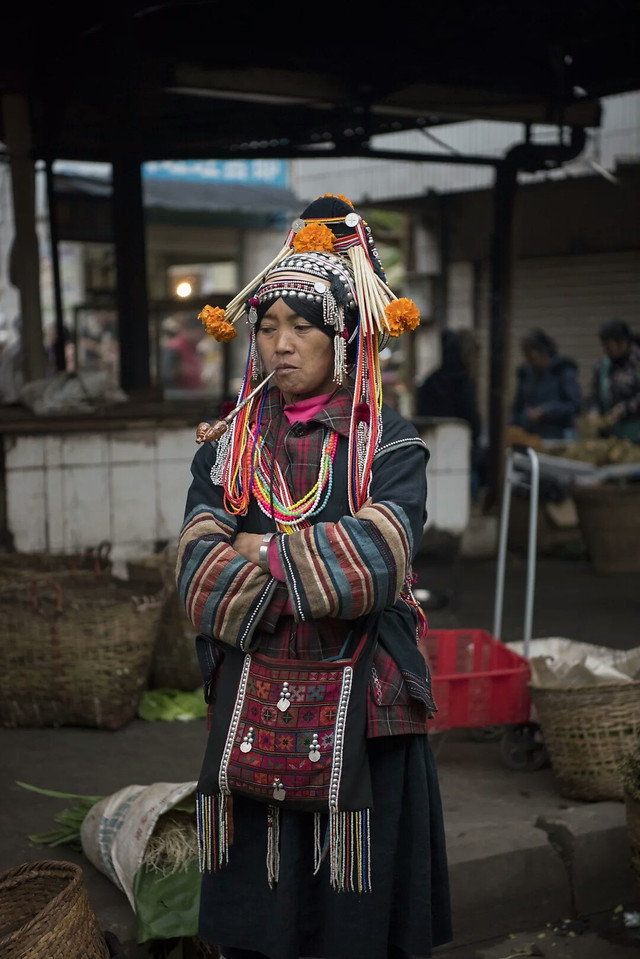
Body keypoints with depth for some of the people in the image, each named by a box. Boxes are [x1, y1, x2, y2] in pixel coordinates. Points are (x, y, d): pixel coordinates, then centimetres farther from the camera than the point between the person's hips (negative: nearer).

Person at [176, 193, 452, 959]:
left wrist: (261, 555, -11)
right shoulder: (225, 449, 5)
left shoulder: (389, 445, -2)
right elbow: (199, 581, -8)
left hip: (362, 717, -2)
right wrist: (323, 568, -16)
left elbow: (381, 559, -20)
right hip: (252, 714, 3)